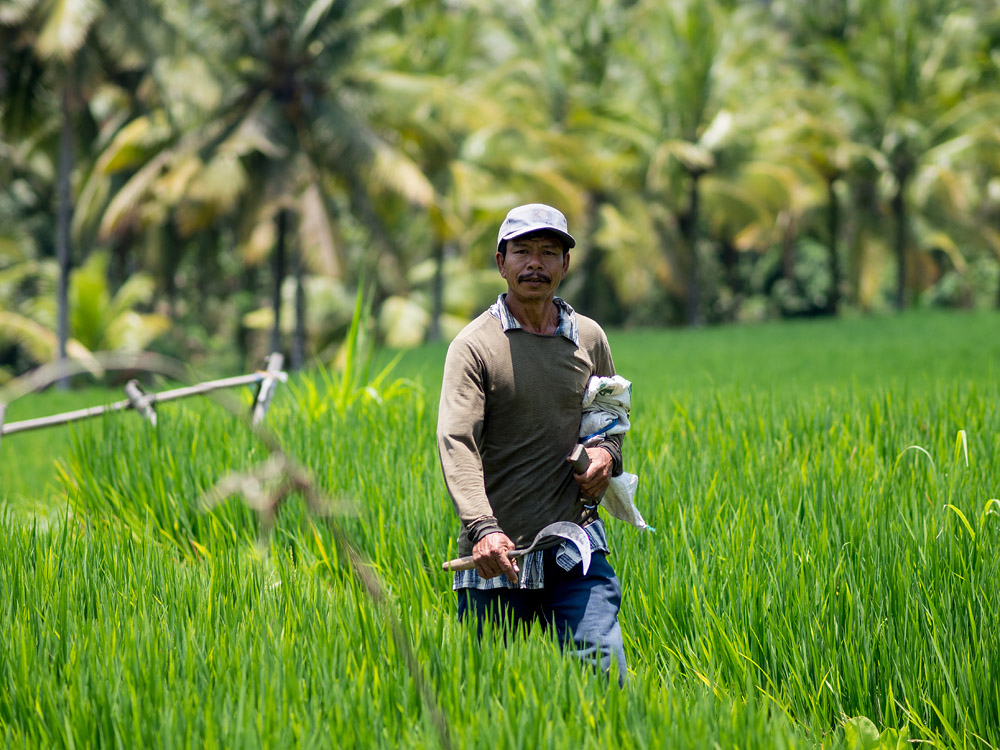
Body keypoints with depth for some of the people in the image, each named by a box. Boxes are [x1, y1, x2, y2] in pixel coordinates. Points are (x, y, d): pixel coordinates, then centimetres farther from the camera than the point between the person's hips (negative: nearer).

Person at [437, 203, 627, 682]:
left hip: (574, 549, 2)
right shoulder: (475, 345, -4)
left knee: (603, 666, -11)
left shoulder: (589, 339, 10)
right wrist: (482, 528, -30)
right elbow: (456, 442, -15)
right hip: (498, 552, -2)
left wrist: (607, 451, 2)